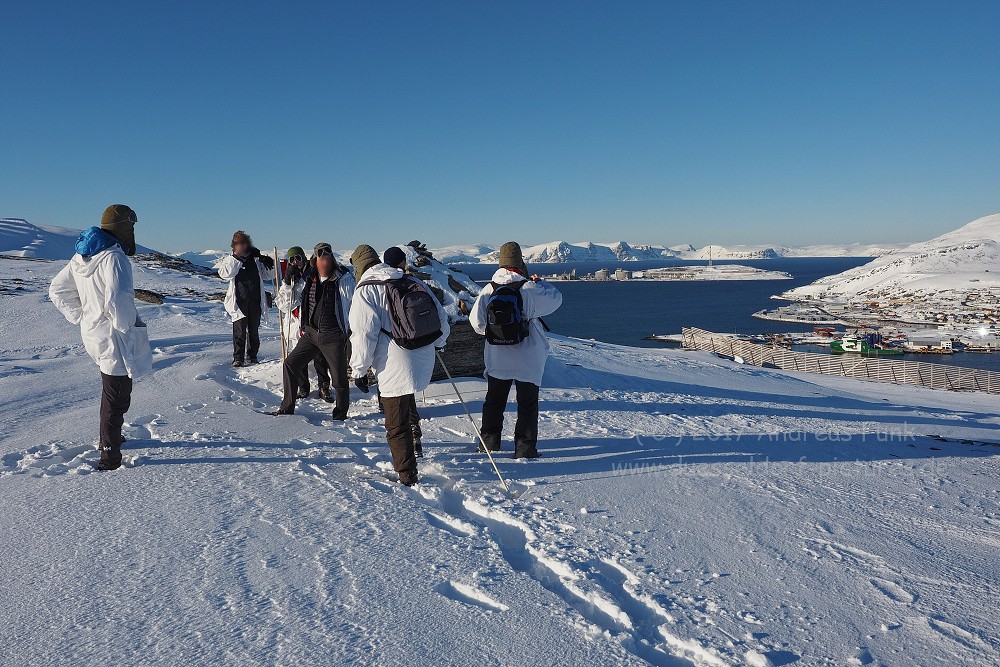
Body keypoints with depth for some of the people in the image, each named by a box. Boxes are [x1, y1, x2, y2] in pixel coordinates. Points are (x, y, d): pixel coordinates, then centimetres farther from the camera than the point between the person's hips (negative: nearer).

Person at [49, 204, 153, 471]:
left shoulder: (81, 256, 7)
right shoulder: (114, 257, -21)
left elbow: (57, 290, 16)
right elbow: (117, 302, -31)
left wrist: (81, 317, 13)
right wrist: (127, 325, -14)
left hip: (94, 332, 9)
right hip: (114, 338, -9)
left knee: (111, 392, 26)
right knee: (117, 396, 2)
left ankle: (110, 438, 42)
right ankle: (110, 455, 12)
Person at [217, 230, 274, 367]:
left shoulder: (256, 259, 9)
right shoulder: (229, 260, 3)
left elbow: (269, 275, 15)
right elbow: (225, 274, -16)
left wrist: (270, 264, -5)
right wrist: (236, 258, -18)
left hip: (255, 301, 3)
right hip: (239, 301, -2)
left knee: (254, 330, 10)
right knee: (239, 330, -4)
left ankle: (252, 355, 22)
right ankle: (238, 358, 2)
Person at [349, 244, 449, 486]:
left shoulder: (366, 291, -7)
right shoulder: (414, 282, 10)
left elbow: (363, 334, -11)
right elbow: (441, 316, 15)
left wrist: (359, 370, -1)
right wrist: (438, 341, 32)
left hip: (395, 369, -6)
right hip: (424, 363, 6)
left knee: (397, 426, 5)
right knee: (408, 405, 30)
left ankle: (407, 476, 11)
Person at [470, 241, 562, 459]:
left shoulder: (489, 289, -4)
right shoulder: (529, 289, -15)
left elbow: (476, 320, 0)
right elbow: (556, 299, -2)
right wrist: (540, 283, 14)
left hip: (497, 357, 4)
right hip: (527, 359, -3)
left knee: (494, 400, 18)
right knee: (527, 403, 7)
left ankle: (489, 442, 25)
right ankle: (525, 447, 9)